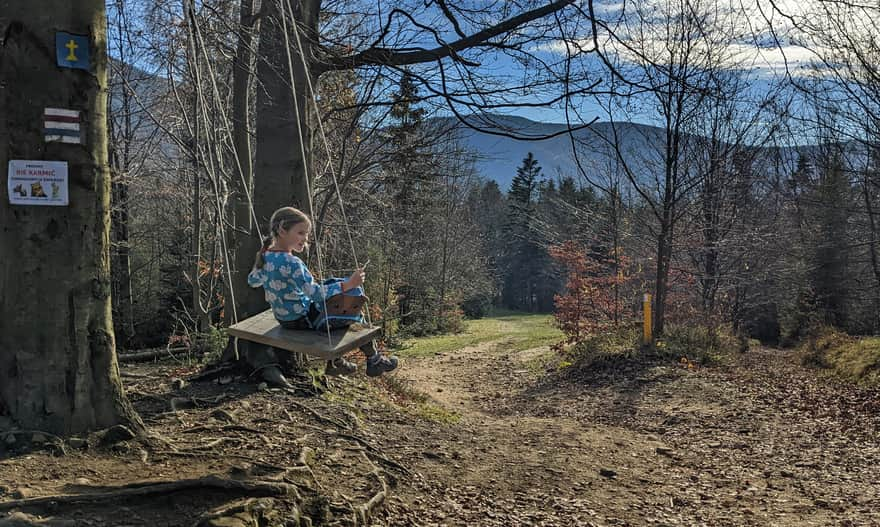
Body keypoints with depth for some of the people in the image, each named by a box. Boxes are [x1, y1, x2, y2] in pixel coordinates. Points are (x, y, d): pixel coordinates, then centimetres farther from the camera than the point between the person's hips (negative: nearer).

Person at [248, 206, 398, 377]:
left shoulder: (265, 256, -3)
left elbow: (252, 280, 16)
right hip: (302, 319, -9)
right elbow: (316, 293, -37)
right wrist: (348, 284, -39)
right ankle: (374, 360, 21)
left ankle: (335, 362, 34)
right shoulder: (291, 263, -30)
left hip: (283, 318, 9)